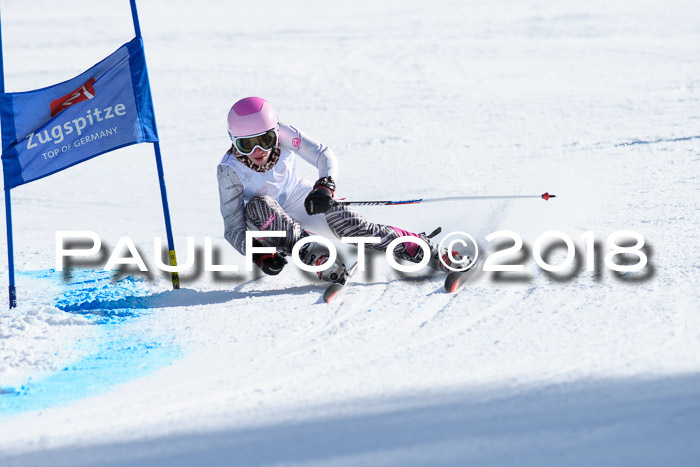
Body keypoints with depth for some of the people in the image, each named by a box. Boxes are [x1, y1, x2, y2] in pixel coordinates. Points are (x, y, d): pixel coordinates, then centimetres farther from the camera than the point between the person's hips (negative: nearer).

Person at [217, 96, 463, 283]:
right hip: (263, 223, -2)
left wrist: (325, 186, -38)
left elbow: (325, 156, -17)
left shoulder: (282, 135, -22)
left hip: (301, 204, 2)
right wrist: (259, 256, -41)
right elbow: (232, 229, -25)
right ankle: (314, 255, -40)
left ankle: (430, 252, -18)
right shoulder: (229, 170, -26)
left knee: (345, 222, -22)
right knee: (259, 205, -35)